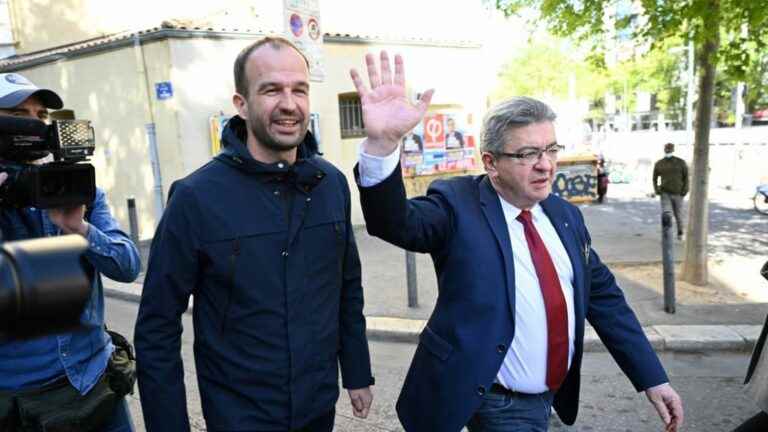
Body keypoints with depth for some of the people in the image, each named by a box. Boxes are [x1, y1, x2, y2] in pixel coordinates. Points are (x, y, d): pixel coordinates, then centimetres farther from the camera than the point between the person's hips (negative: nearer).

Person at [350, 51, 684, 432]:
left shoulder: (565, 215, 2)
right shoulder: (457, 205, -15)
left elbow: (603, 296, 8)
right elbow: (397, 222, -34)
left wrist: (652, 378, 6)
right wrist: (382, 143, -51)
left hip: (553, 396, 6)